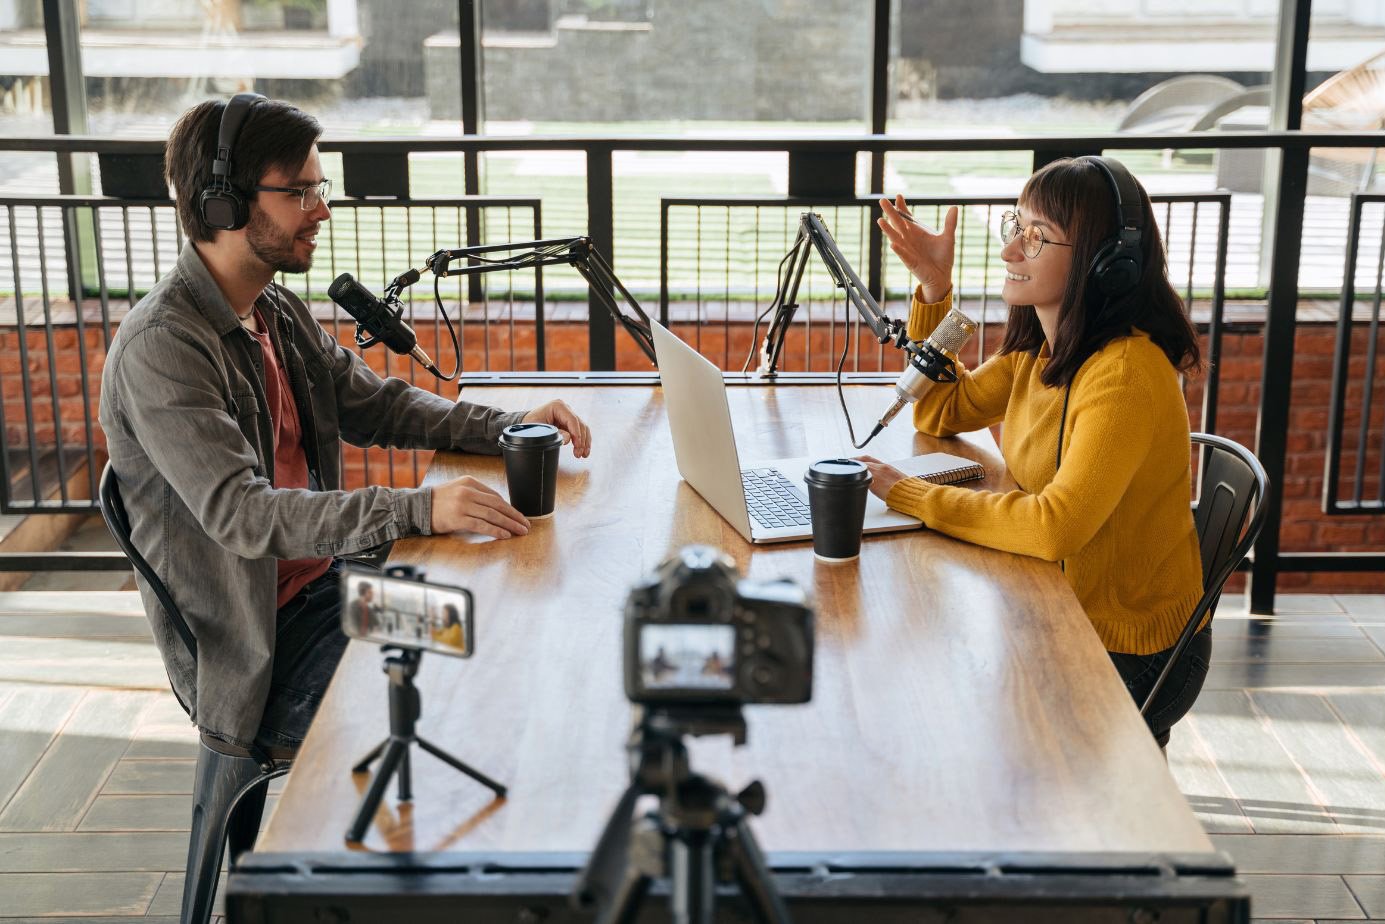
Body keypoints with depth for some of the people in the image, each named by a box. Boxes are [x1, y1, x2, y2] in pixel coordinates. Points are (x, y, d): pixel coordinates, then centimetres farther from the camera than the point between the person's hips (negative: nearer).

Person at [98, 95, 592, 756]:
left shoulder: (279, 313, 8)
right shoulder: (161, 348, -22)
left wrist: (509, 428, -1)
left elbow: (375, 406, 15)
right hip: (249, 650, -8)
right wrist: (418, 510, -40)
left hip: (321, 574, 9)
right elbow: (240, 513, -30)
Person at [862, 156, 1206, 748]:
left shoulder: (1126, 373, -26)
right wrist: (933, 286, 3)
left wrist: (907, 494, -27)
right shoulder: (1041, 349, 2)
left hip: (1126, 655, -8)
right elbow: (941, 412, 15)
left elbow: (1055, 525, -34)